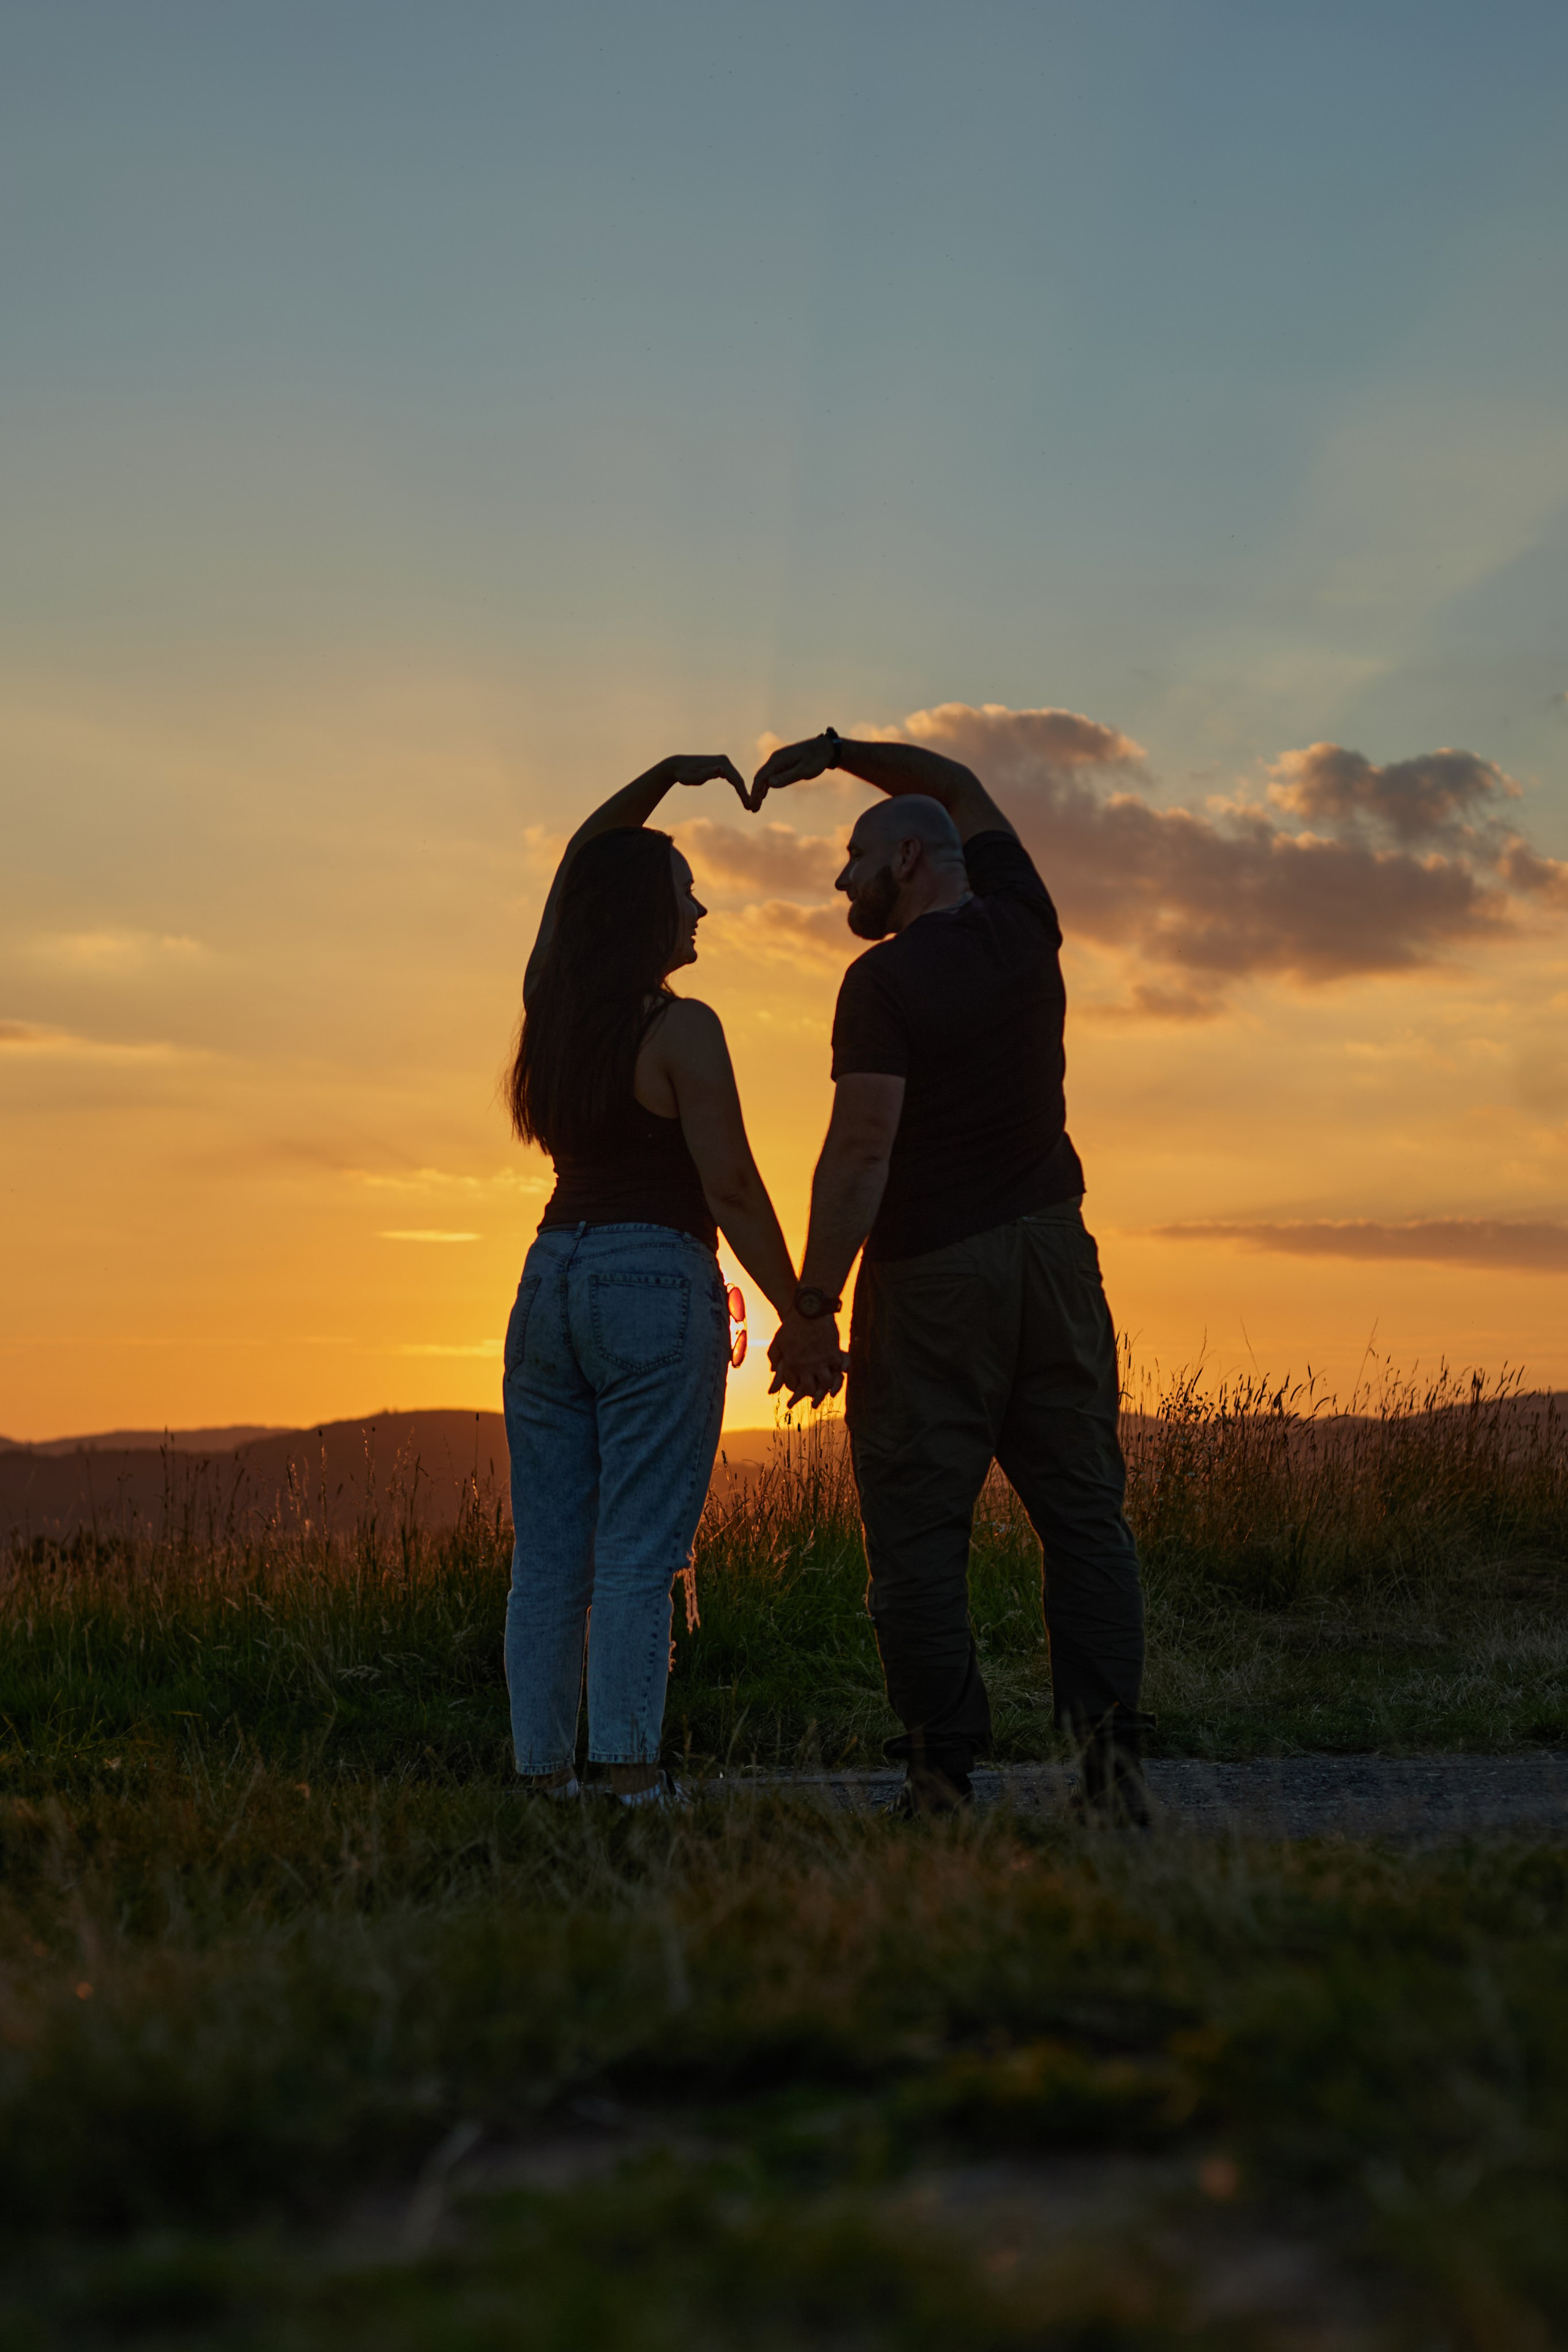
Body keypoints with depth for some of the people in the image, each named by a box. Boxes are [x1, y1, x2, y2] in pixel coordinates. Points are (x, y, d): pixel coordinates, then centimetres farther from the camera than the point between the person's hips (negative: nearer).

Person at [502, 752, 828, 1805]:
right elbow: (731, 1185, -11)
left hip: (553, 1276, 7)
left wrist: (664, 776, 20)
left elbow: (580, 863, 26)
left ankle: (544, 1776, 6)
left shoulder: (552, 1006, 10)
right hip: (655, 1284, -6)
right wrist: (799, 1314, -5)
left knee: (547, 1557, 5)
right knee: (639, 1558, -7)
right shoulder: (680, 1028, -9)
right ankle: (631, 1779, -9)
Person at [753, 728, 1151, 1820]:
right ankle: (1111, 1751, -4)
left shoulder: (885, 980, -10)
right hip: (1051, 1246, 6)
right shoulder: (1023, 928, 8)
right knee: (1085, 1512, 4)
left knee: (920, 1533, 0)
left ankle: (944, 1779, -1)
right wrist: (833, 750, 24)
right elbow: (963, 789, 25)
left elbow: (862, 1148, -18)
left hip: (933, 1271, -5)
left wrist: (813, 1303, -16)